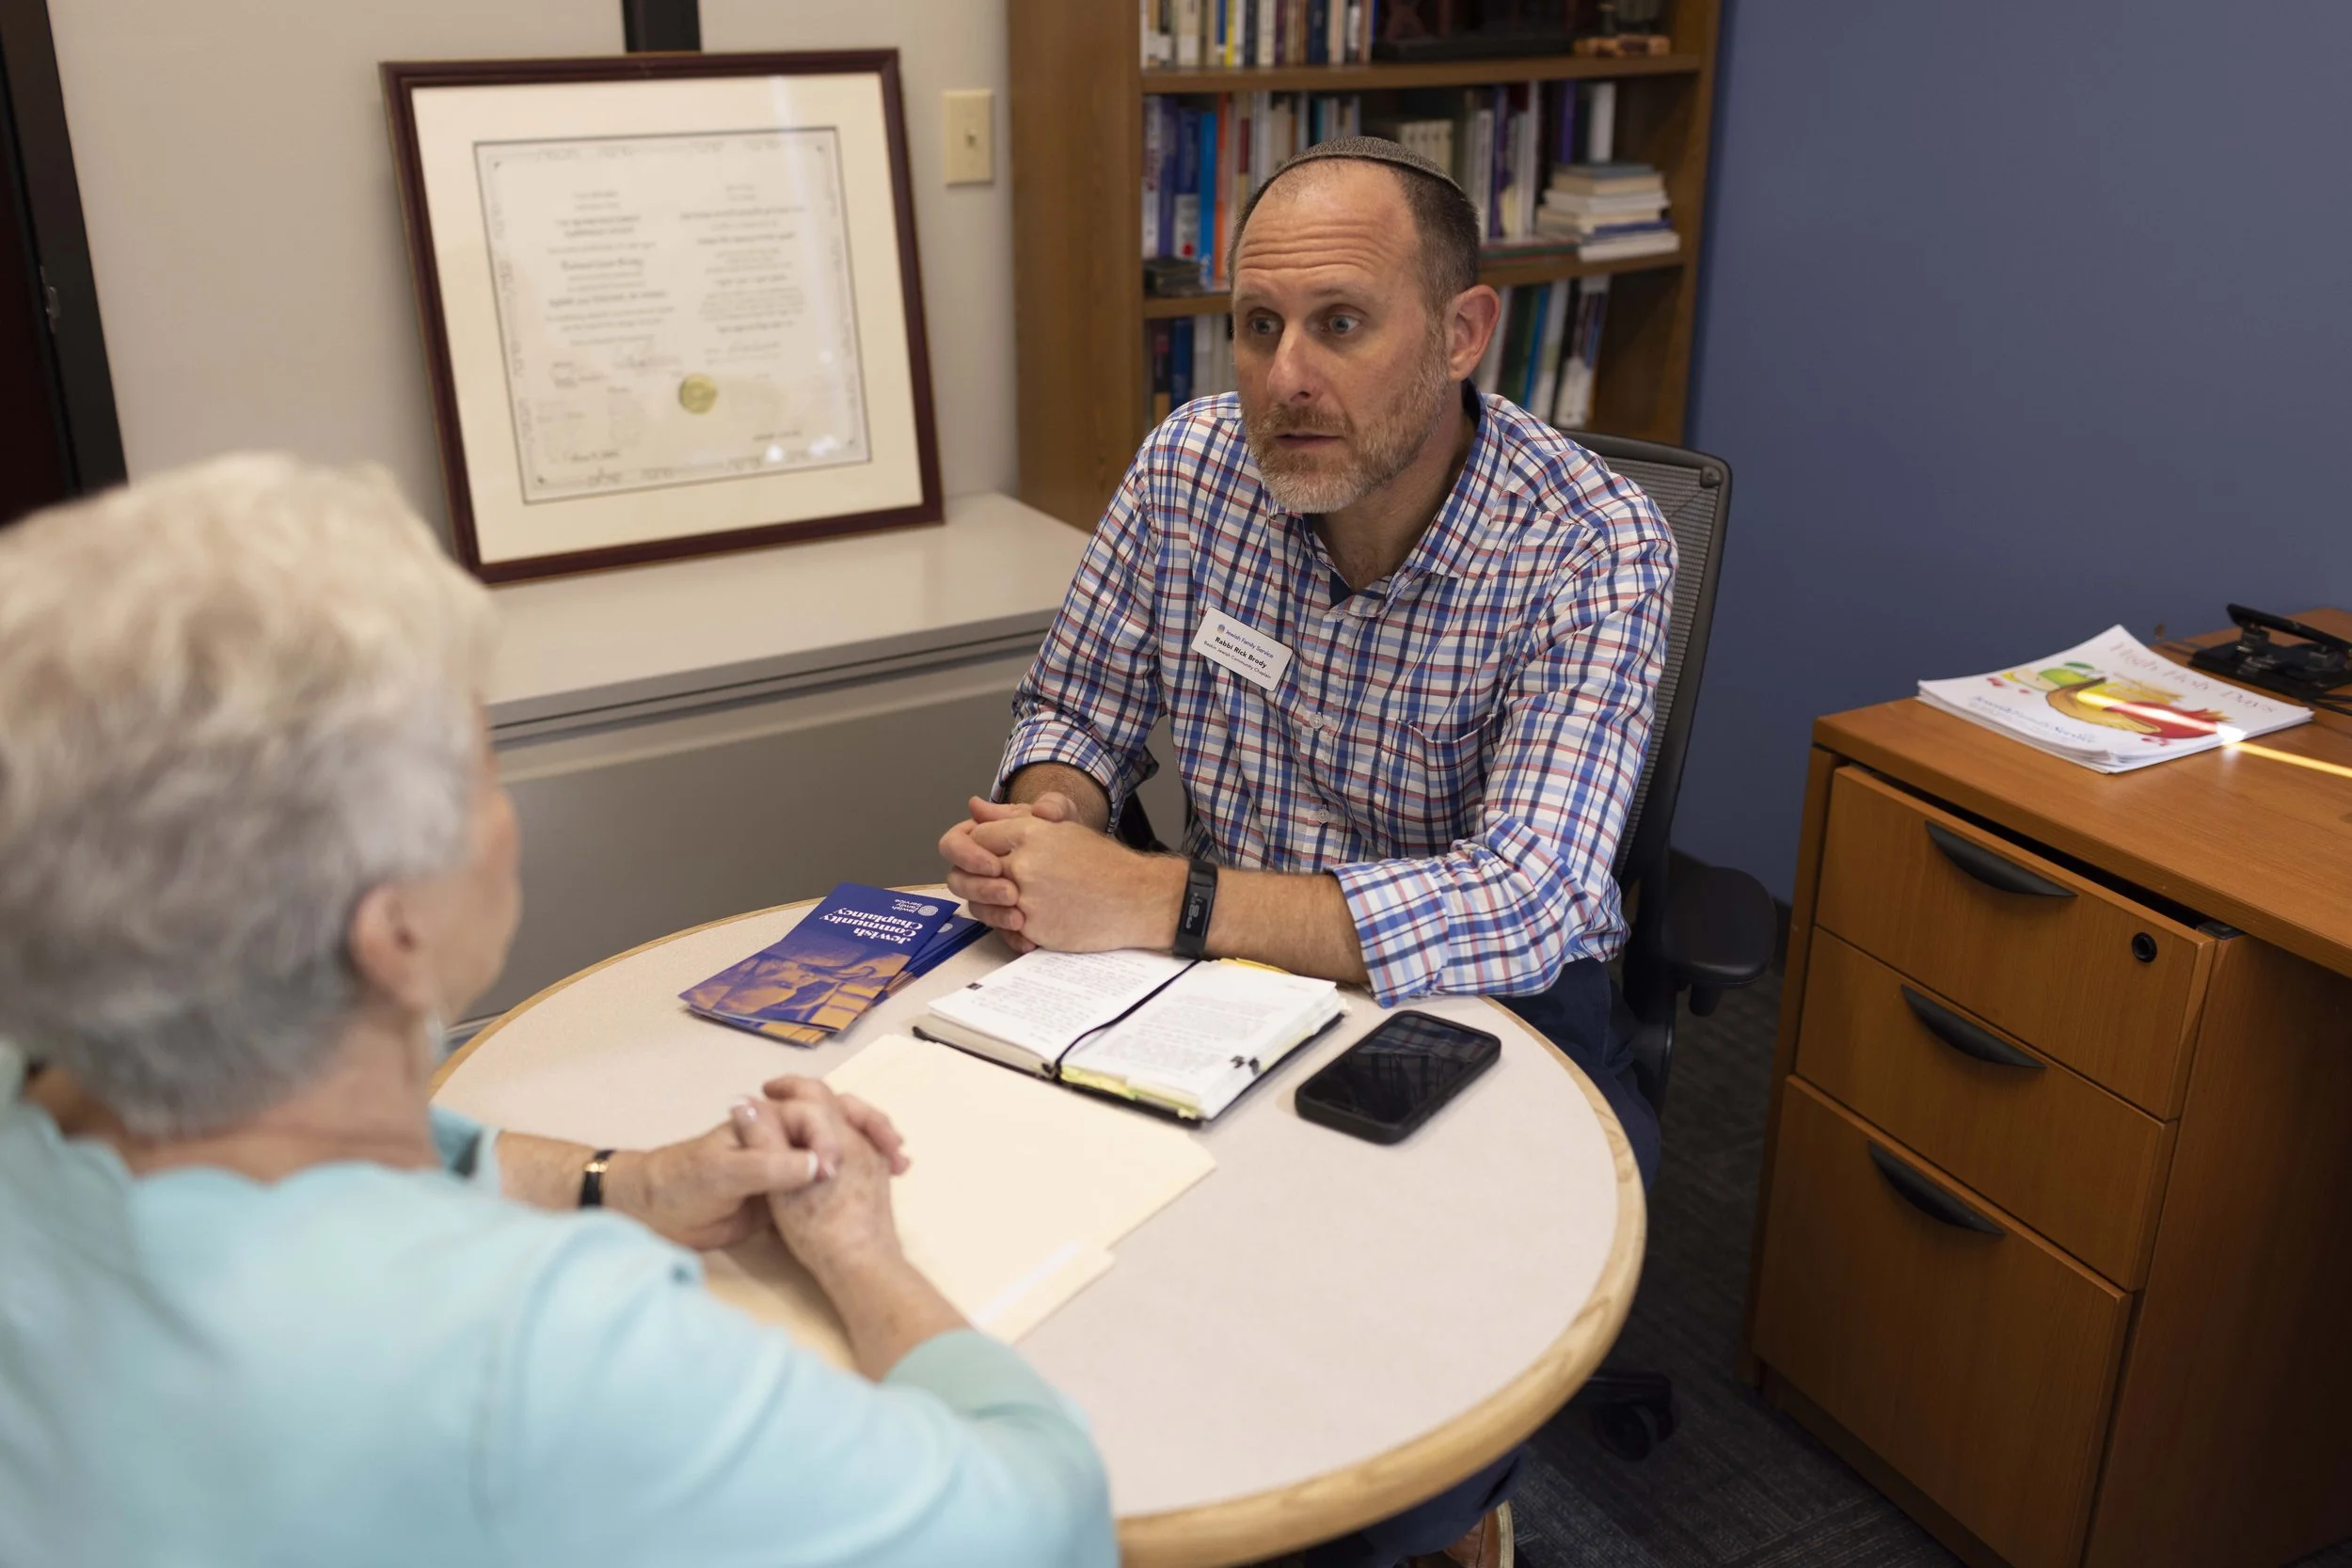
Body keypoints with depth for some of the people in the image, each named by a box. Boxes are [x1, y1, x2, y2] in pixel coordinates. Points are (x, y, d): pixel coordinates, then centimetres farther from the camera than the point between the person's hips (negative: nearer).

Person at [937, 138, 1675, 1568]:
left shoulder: (1594, 553, -20)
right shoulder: (1192, 467, -6)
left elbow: (1518, 912, -29)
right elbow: (1075, 706, 7)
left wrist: (1147, 900, -34)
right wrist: (1051, 817, -18)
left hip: (1486, 995, -3)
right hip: (1231, 962, 4)